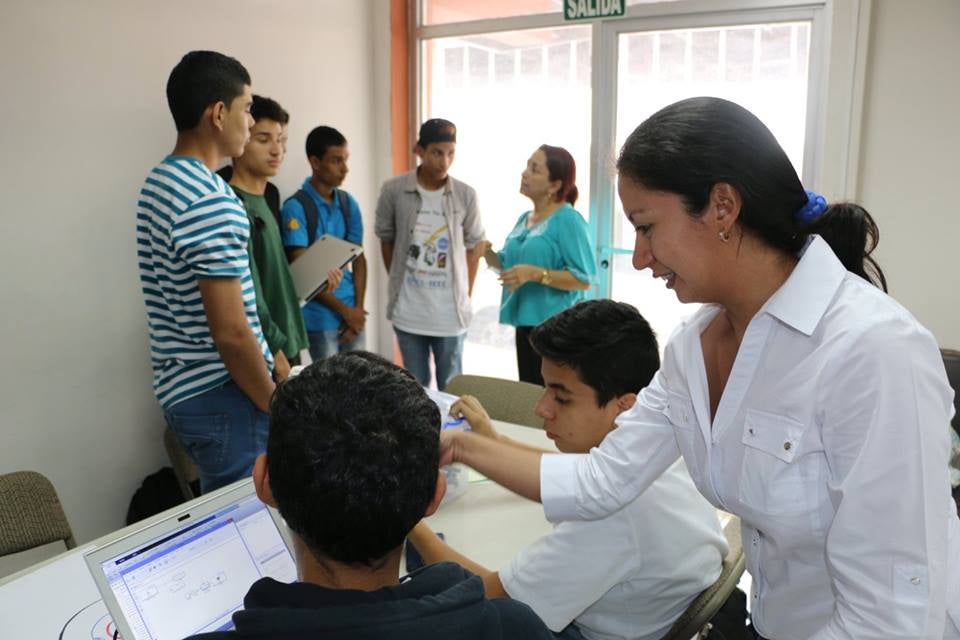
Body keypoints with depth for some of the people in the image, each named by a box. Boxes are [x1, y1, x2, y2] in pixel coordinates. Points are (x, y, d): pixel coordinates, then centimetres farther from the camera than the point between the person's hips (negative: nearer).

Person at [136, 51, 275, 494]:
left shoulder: (157, 183, 8)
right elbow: (230, 332, -24)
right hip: (221, 396, -9)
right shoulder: (213, 202, -23)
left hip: (179, 389, 9)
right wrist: (276, 406, -12)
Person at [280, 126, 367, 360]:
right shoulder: (296, 208, -11)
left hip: (353, 313, 5)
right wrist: (343, 310, -11)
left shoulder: (349, 203, 6)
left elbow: (359, 258, 8)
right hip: (321, 318, -5)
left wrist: (358, 308, -3)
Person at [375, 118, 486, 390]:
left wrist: (466, 296, 5)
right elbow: (386, 240, 7)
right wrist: (398, 284, 10)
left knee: (451, 387, 12)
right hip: (408, 312, 0)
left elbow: (473, 247, 5)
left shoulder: (466, 195, -5)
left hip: (450, 312, 0)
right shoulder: (393, 190, -6)